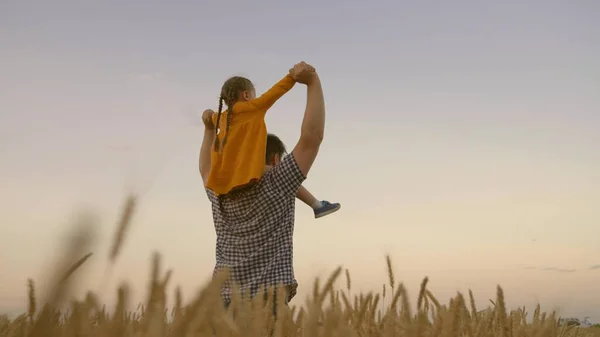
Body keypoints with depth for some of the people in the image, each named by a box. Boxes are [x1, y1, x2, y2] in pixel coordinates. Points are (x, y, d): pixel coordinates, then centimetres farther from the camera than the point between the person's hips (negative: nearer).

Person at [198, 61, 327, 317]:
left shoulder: (221, 195, 13)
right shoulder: (276, 185, -2)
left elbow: (206, 170, 36)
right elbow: (312, 137, -8)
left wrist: (209, 129, 42)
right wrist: (313, 82, -4)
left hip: (225, 302, 6)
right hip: (267, 302, -6)